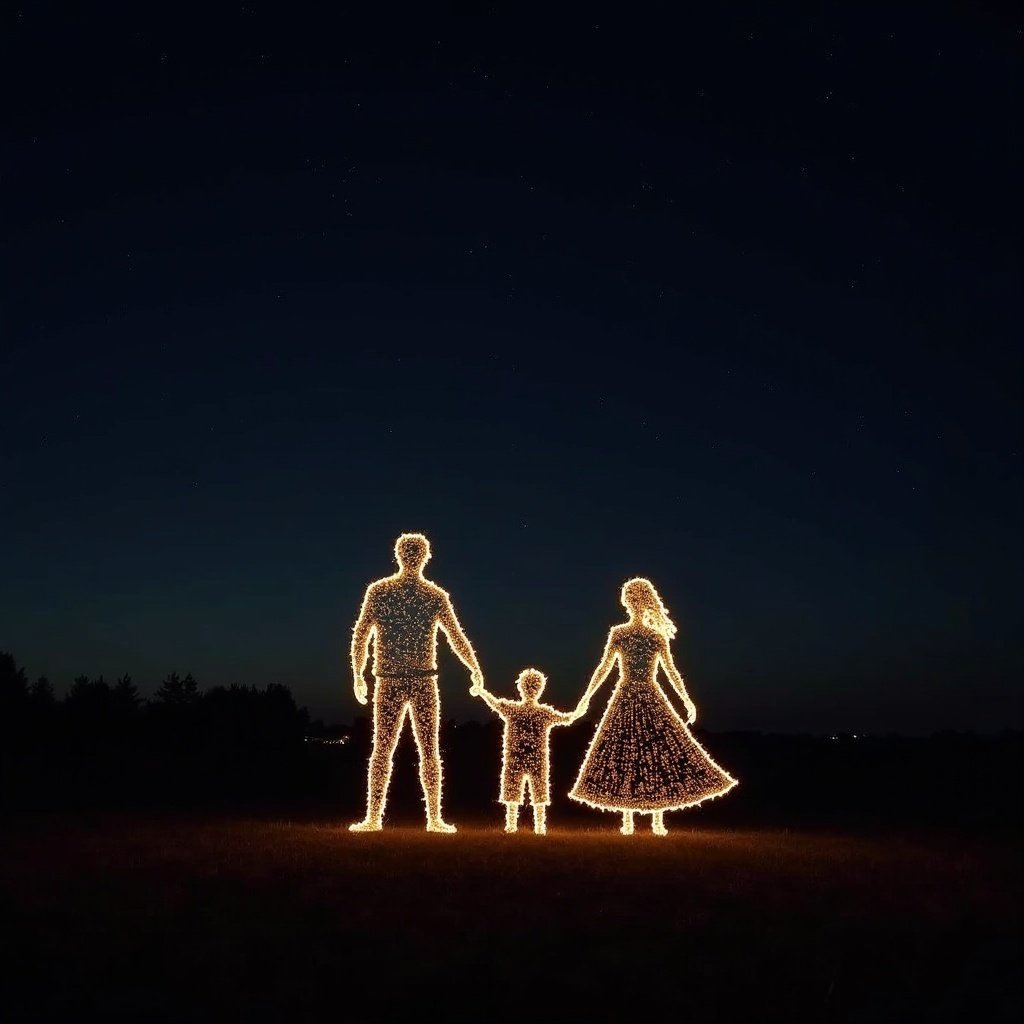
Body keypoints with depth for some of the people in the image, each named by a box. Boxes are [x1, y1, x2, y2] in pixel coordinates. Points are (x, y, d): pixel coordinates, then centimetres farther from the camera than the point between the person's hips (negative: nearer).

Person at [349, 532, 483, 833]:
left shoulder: (378, 591, -1)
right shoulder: (436, 595, -1)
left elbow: (360, 636, 0)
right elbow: (457, 639, 2)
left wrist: (358, 675, 11)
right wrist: (476, 670, 16)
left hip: (389, 681, 0)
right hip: (424, 681, 0)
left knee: (382, 750, 6)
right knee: (429, 751, 8)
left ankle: (373, 817, 3)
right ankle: (434, 818, 9)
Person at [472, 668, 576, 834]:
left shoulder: (510, 709, -7)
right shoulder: (546, 713, -6)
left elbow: (493, 701, 8)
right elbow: (567, 719, 7)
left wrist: (479, 690, 24)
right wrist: (575, 713, 29)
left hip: (514, 761, 0)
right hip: (539, 762, 0)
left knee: (512, 793, 11)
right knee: (539, 795, 10)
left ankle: (511, 825, 14)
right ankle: (540, 826, 12)